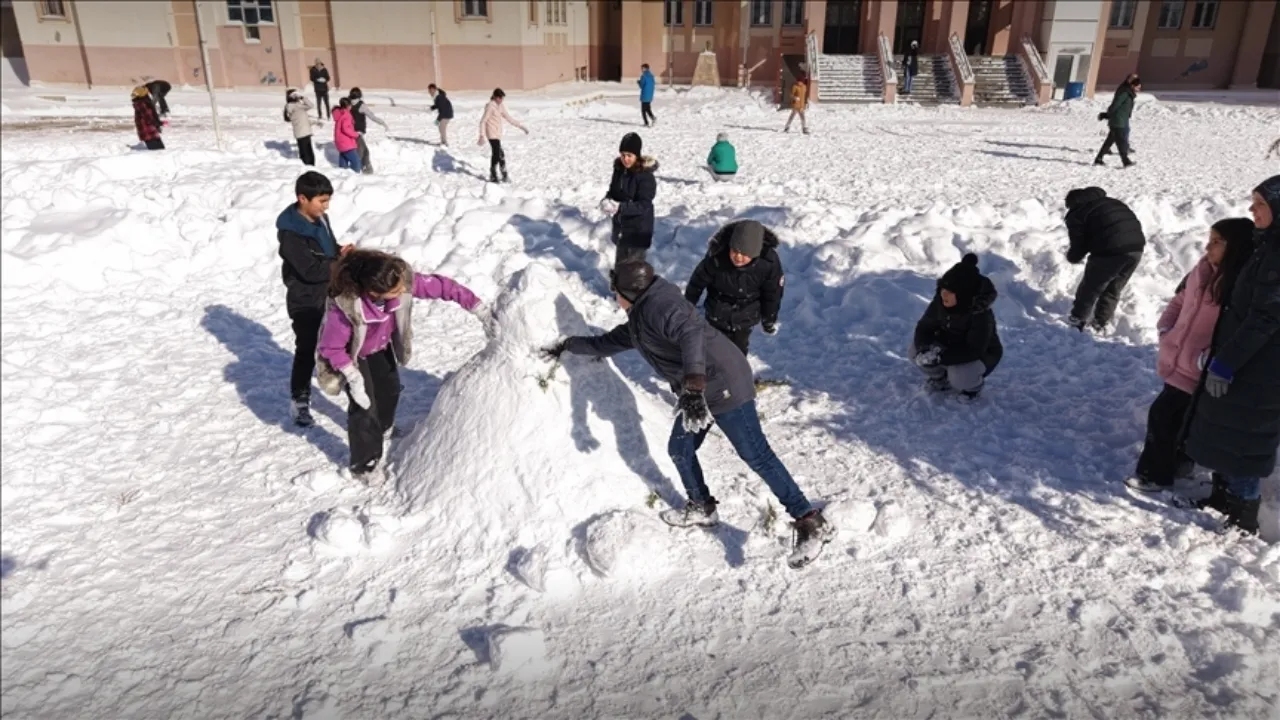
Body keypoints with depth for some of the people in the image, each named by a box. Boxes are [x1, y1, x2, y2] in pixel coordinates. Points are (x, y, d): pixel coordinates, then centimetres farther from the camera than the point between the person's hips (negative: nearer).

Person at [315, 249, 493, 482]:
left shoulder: (401, 279, -36)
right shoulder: (344, 306, -44)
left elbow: (440, 286, -27)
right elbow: (331, 347, -29)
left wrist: (479, 308, -29)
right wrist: (353, 377, -31)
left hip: (381, 347, 6)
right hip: (351, 354, -6)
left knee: (390, 388, 23)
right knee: (364, 406, -7)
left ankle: (383, 429, 56)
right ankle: (363, 465, 16)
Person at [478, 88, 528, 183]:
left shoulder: (501, 106, 8)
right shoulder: (490, 106, -15)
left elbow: (508, 118, 17)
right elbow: (483, 121, -16)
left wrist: (521, 126, 15)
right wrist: (482, 136, -23)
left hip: (498, 134, 8)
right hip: (492, 134, -8)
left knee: (495, 154, 12)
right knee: (500, 155, -11)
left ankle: (493, 176, 19)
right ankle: (505, 176, -2)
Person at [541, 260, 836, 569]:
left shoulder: (658, 305, -16)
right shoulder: (638, 320, 16)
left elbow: (691, 333, -35)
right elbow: (609, 342, 35)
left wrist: (693, 386, -47)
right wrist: (569, 345, 41)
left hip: (724, 385, -10)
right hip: (697, 390, 10)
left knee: (756, 455, -10)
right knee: (680, 449, 17)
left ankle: (811, 524, -6)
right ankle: (702, 509, 38)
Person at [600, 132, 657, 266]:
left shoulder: (645, 176, -20)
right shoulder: (619, 169, 1)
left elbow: (644, 205, -23)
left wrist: (620, 207, -34)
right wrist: (607, 200, -13)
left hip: (638, 230, -7)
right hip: (620, 226, 7)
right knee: (619, 265, 21)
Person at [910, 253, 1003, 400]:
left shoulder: (981, 314, -33)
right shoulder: (940, 302, -19)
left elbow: (974, 351, -37)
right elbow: (924, 328, -14)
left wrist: (941, 357, -46)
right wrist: (924, 348, -37)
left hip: (981, 354, -5)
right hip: (952, 347, 5)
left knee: (959, 378, -35)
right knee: (914, 351, -18)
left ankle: (973, 384, 5)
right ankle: (941, 378, 11)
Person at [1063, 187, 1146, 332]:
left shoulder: (1076, 213, 7)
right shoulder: (1111, 202, 29)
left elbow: (1078, 245, 1)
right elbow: (1134, 222, 29)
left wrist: (1072, 256, 23)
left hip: (1110, 251, -7)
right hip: (1137, 247, 7)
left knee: (1090, 288, 12)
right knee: (1114, 290, 22)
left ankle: (1077, 321, 20)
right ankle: (1100, 323, 28)